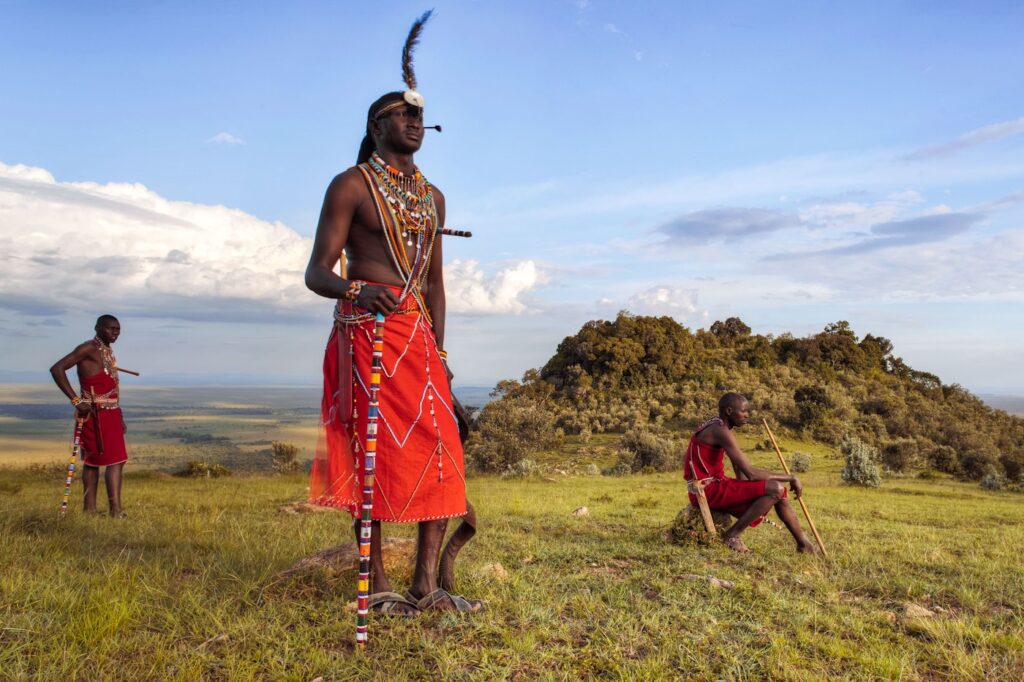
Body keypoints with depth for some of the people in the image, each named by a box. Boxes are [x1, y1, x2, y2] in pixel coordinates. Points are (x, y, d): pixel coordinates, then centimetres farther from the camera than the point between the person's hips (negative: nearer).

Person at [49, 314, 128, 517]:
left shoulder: (108, 351, 17)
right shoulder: (88, 348, -11)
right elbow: (57, 369, -20)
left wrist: (119, 417, 20)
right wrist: (76, 401, -23)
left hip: (110, 413, 9)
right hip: (96, 414, -9)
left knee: (93, 461, 12)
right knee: (115, 461, -12)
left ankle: (90, 510, 18)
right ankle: (115, 511, -12)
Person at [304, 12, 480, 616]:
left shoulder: (433, 196, 20)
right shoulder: (351, 185, 0)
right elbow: (317, 272, -6)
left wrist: (439, 350, 12)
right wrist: (360, 290, -28)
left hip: (418, 336, 6)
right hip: (366, 331, -6)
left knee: (439, 453, 1)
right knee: (374, 452, -5)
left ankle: (428, 584, 9)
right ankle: (376, 583, 6)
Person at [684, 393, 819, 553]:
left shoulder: (720, 427, 12)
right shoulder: (720, 431, -20)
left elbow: (742, 473, 12)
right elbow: (751, 474, -23)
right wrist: (790, 477, -13)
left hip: (716, 485, 10)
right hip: (707, 490, -10)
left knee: (779, 491, 10)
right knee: (776, 489, -19)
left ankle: (803, 543, 22)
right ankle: (731, 536, -9)